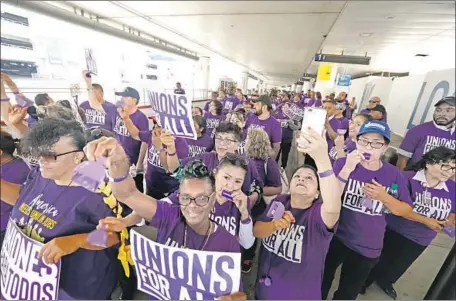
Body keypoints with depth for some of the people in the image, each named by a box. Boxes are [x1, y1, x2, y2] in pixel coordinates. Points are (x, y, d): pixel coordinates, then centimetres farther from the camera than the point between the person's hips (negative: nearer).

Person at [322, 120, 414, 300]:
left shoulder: (394, 174, -6)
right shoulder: (343, 163, -14)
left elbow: (406, 210, 0)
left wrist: (384, 197, -20)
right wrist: (347, 169, -32)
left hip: (368, 249, 3)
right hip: (335, 239, -2)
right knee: (320, 286, 21)